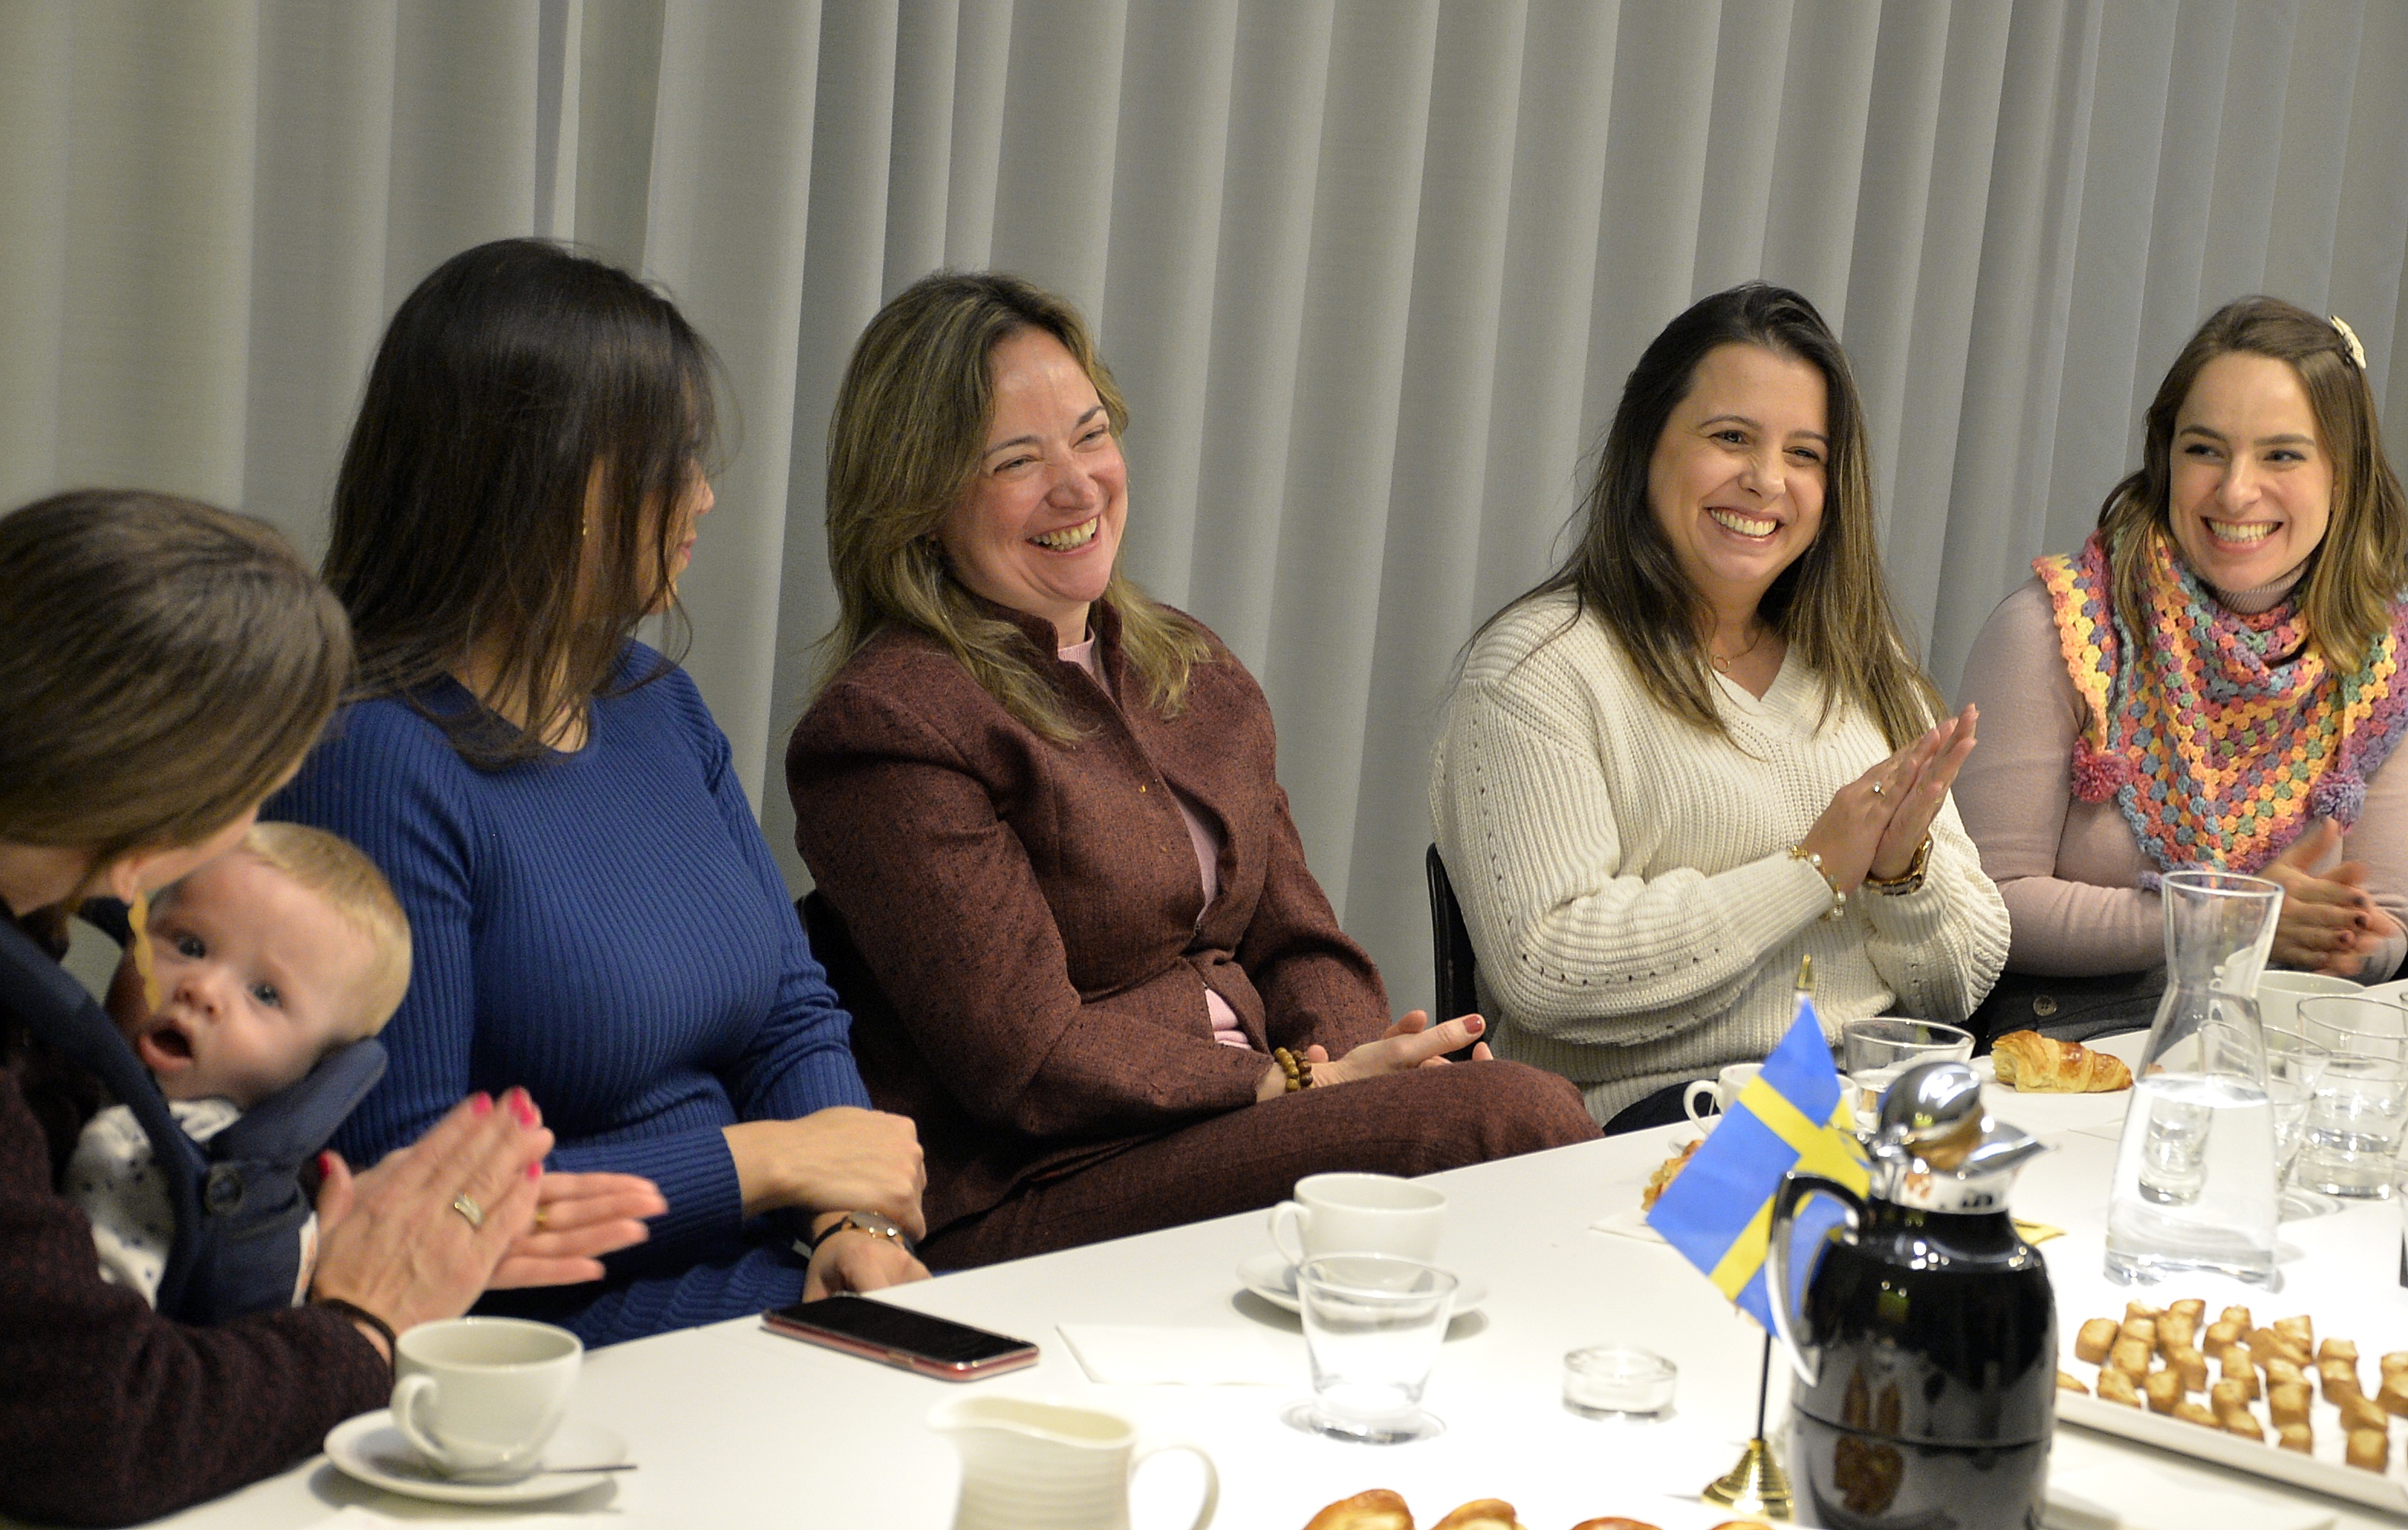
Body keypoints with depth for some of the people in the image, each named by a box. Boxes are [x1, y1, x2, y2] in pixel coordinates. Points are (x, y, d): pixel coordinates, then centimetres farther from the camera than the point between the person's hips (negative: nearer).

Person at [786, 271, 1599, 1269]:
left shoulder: (1195, 674, 18)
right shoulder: (888, 727, -9)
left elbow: (1299, 943, 16)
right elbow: (1029, 1064, -13)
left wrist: (1356, 1057, -7)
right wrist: (1300, 1083, -13)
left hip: (1246, 1109, 8)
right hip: (1018, 1211, -8)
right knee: (1508, 1117, -26)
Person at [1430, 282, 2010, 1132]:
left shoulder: (1863, 671, 18)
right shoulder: (1538, 667, -3)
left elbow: (1963, 987, 16)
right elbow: (1541, 970, -15)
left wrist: (1904, 869, -7)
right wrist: (1815, 870, -12)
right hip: (1652, 1105, -7)